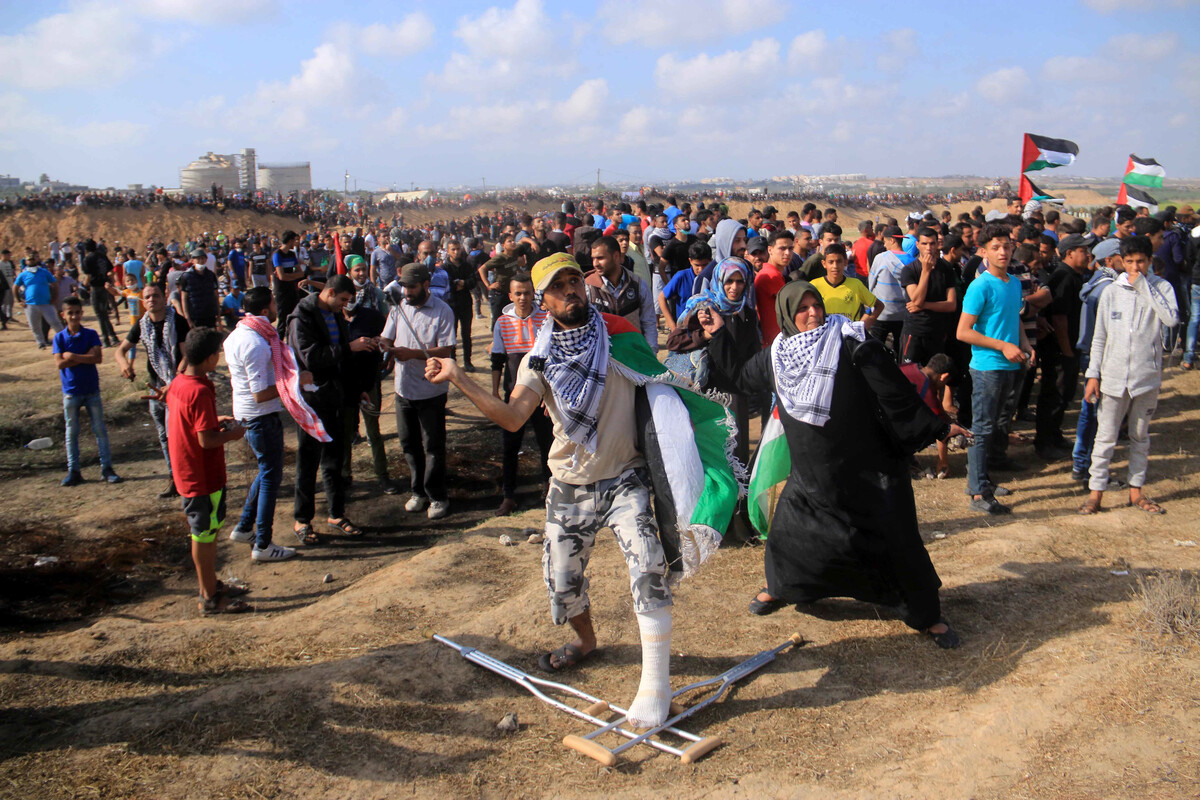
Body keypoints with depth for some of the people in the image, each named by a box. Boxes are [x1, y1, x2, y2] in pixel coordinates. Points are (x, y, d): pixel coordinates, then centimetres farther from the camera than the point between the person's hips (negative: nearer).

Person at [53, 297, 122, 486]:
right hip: (71, 391, 0)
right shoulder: (59, 338, -1)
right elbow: (59, 363, -13)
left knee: (100, 429, 4)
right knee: (72, 432, 7)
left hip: (92, 390, 0)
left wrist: (72, 356, -15)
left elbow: (97, 358, -15)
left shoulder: (91, 334, -2)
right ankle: (73, 471, 15)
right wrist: (85, 358, -15)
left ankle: (107, 467, 11)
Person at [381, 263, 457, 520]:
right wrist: (384, 346, -18)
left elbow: (446, 351, -16)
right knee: (409, 444, 15)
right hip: (403, 388, 5)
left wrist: (413, 353, -25)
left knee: (433, 447, 4)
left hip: (431, 390, -5)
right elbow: (387, 338, 6)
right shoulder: (398, 307, 5)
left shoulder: (442, 311, -11)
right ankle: (419, 492, 30)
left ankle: (437, 496, 18)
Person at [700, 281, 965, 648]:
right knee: (788, 528, 11)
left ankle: (927, 616, 19)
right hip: (811, 469, 4)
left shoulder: (851, 344, -14)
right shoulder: (777, 355, 2)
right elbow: (741, 376, 20)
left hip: (868, 468, -4)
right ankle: (777, 587, 42)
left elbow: (896, 393, -12)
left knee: (896, 540, 0)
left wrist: (938, 427, -10)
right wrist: (719, 335, 18)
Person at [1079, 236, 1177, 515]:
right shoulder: (1111, 292, 2)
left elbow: (1171, 318, -21)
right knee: (1105, 437, 2)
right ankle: (1096, 492, 8)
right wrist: (1093, 374, 0)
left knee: (1140, 436, 12)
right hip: (1113, 375, 0)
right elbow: (1099, 337, 5)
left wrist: (1144, 286, -17)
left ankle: (1136, 490, 23)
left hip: (1147, 376, 0)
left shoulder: (1161, 288, -1)